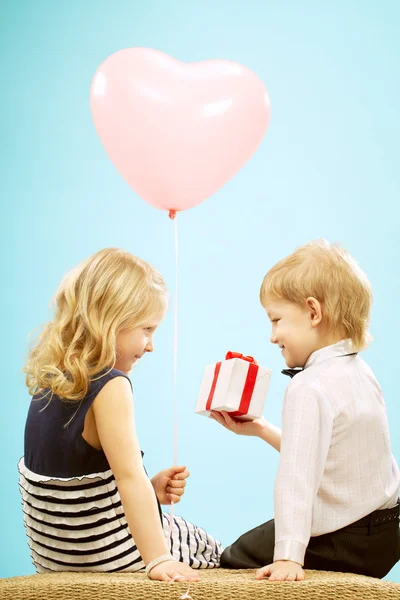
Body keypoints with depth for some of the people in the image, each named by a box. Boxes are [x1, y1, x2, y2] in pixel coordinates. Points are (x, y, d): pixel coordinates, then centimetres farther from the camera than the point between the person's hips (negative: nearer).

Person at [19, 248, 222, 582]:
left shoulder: (49, 381, 2)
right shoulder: (110, 386, -24)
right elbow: (130, 477, -30)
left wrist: (151, 490, 5)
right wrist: (158, 560, -29)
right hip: (107, 555, -8)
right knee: (213, 551, 17)